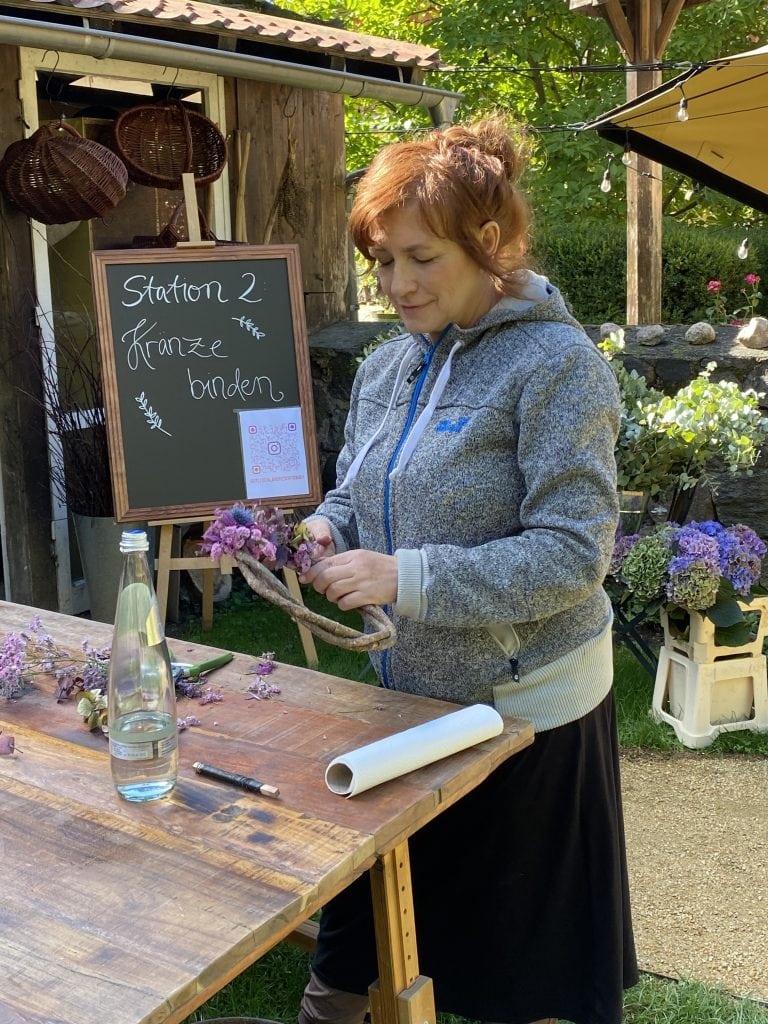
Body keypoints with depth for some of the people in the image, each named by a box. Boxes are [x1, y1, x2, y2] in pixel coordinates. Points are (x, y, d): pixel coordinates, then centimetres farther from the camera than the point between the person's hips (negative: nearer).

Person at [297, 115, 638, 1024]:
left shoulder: (555, 363, -17)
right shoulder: (387, 367, 4)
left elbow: (574, 553, -22)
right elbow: (356, 494, 15)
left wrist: (406, 579, -27)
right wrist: (326, 531, -9)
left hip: (525, 704, -6)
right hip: (408, 687, 6)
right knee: (363, 916, 21)